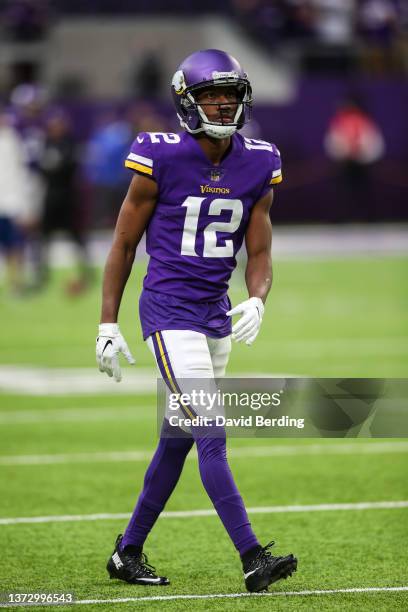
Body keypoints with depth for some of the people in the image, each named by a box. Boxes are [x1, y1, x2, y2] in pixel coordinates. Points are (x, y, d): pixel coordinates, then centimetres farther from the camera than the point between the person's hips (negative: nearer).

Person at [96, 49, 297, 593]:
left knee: (178, 441, 13)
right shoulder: (162, 161, -11)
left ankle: (128, 552, 27)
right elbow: (124, 245, -3)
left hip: (216, 316, 6)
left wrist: (256, 302, -14)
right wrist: (108, 326, -3)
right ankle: (253, 559, -16)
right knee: (212, 436, -13)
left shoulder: (256, 168, 3)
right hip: (169, 313, -6)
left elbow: (260, 253, 7)